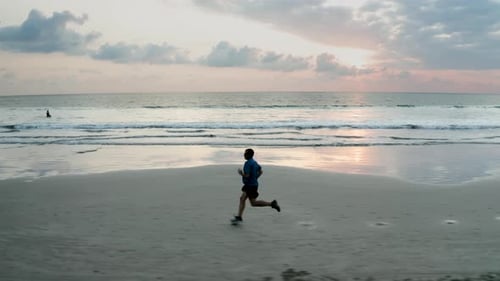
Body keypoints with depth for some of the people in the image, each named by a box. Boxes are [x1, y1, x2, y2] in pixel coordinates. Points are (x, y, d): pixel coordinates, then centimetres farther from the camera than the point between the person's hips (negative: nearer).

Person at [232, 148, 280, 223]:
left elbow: (246, 175, -27)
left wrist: (240, 172, -9)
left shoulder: (247, 163, -20)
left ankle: (271, 203, 0)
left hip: (251, 185, -10)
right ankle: (239, 217, 12)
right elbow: (260, 171, 18)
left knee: (253, 203, -2)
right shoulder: (254, 162, 9)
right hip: (249, 185, 10)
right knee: (242, 199, 10)